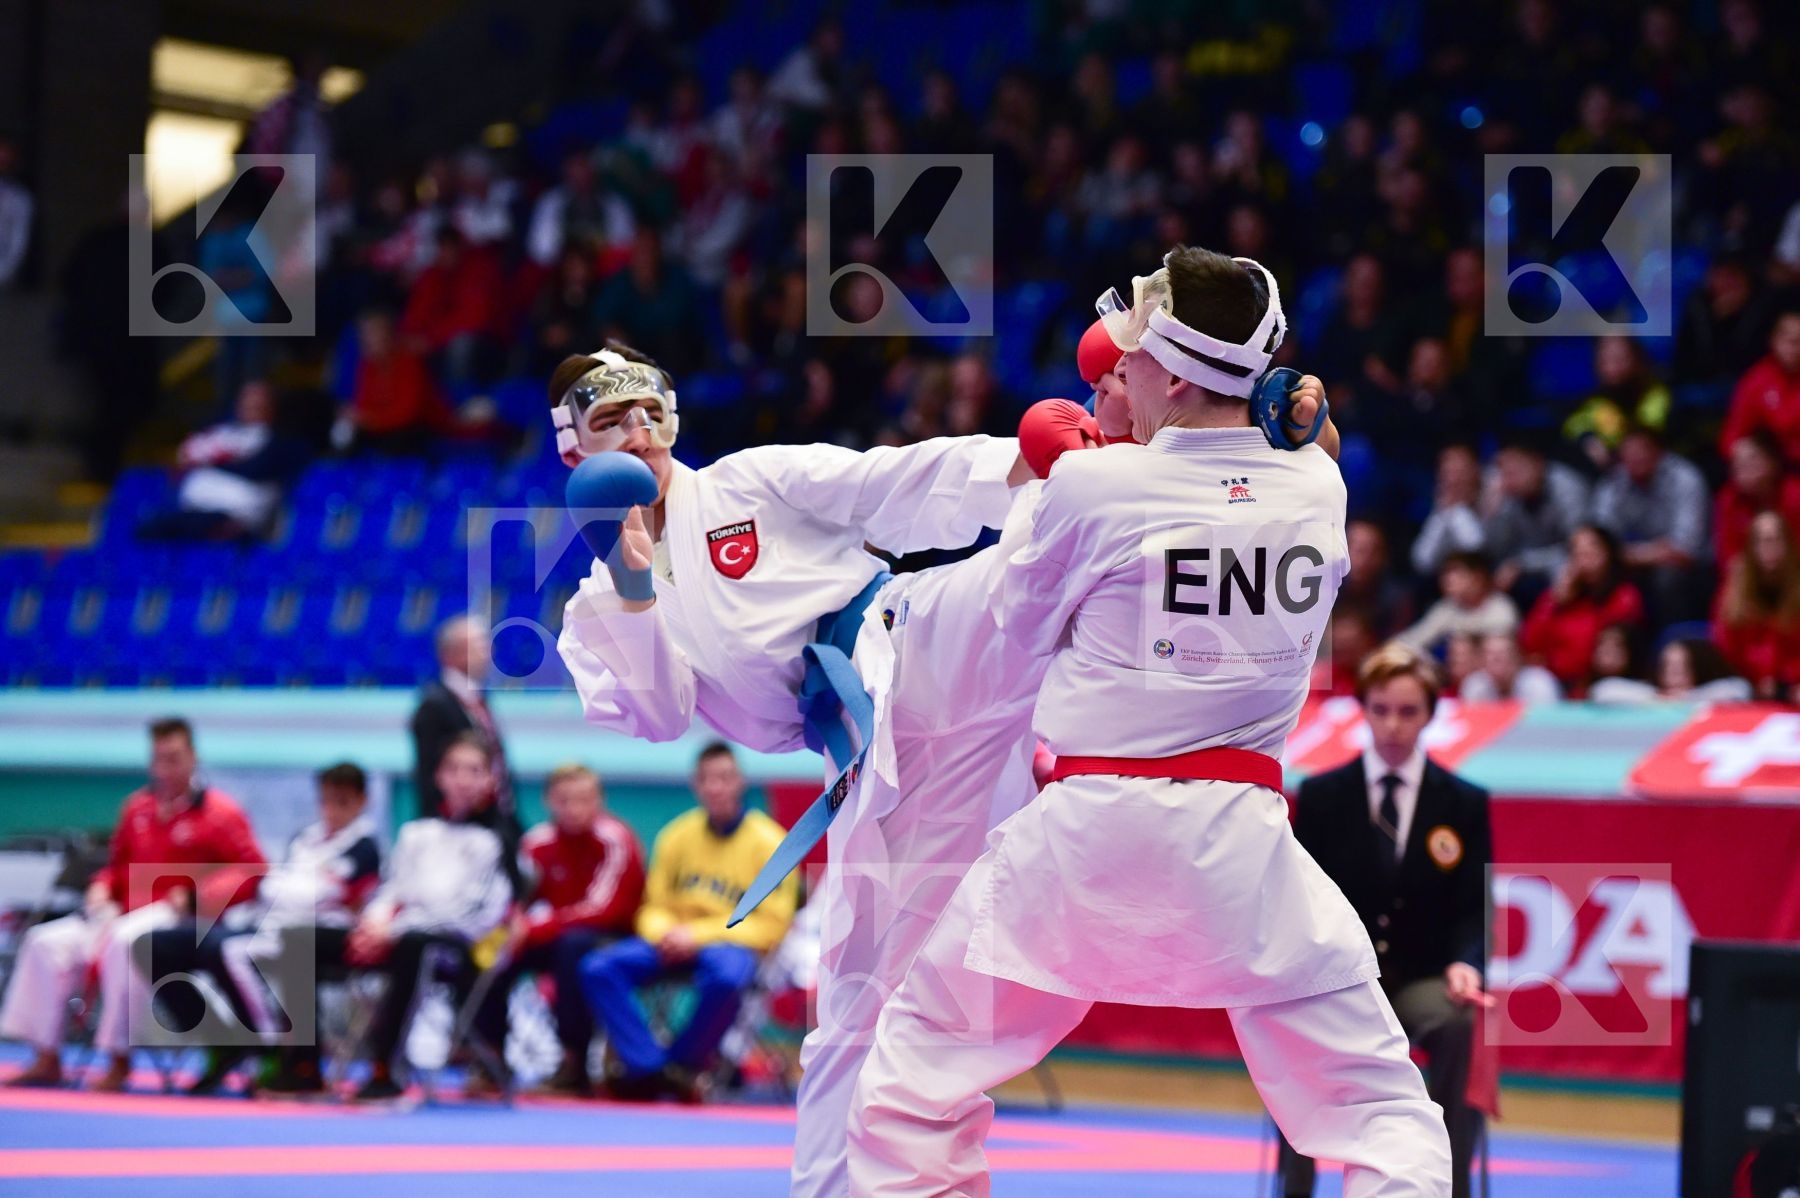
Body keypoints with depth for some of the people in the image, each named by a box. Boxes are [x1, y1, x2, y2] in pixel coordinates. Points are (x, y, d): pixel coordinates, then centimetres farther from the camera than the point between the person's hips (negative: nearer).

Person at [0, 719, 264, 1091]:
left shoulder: (217, 811, -4)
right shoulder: (137, 808, 12)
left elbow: (253, 874, -9)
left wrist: (196, 895, -20)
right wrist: (101, 889, 1)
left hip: (179, 920, -7)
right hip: (124, 913, 7)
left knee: (124, 943, -38)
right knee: (47, 942, -6)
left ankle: (120, 1063, -30)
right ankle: (47, 1061, -3)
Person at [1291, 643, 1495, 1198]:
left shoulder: (1465, 803, 6)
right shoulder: (1320, 796, 6)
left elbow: (1473, 909, 4)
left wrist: (1464, 963, -17)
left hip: (1422, 980, 0)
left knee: (1459, 1025, -36)